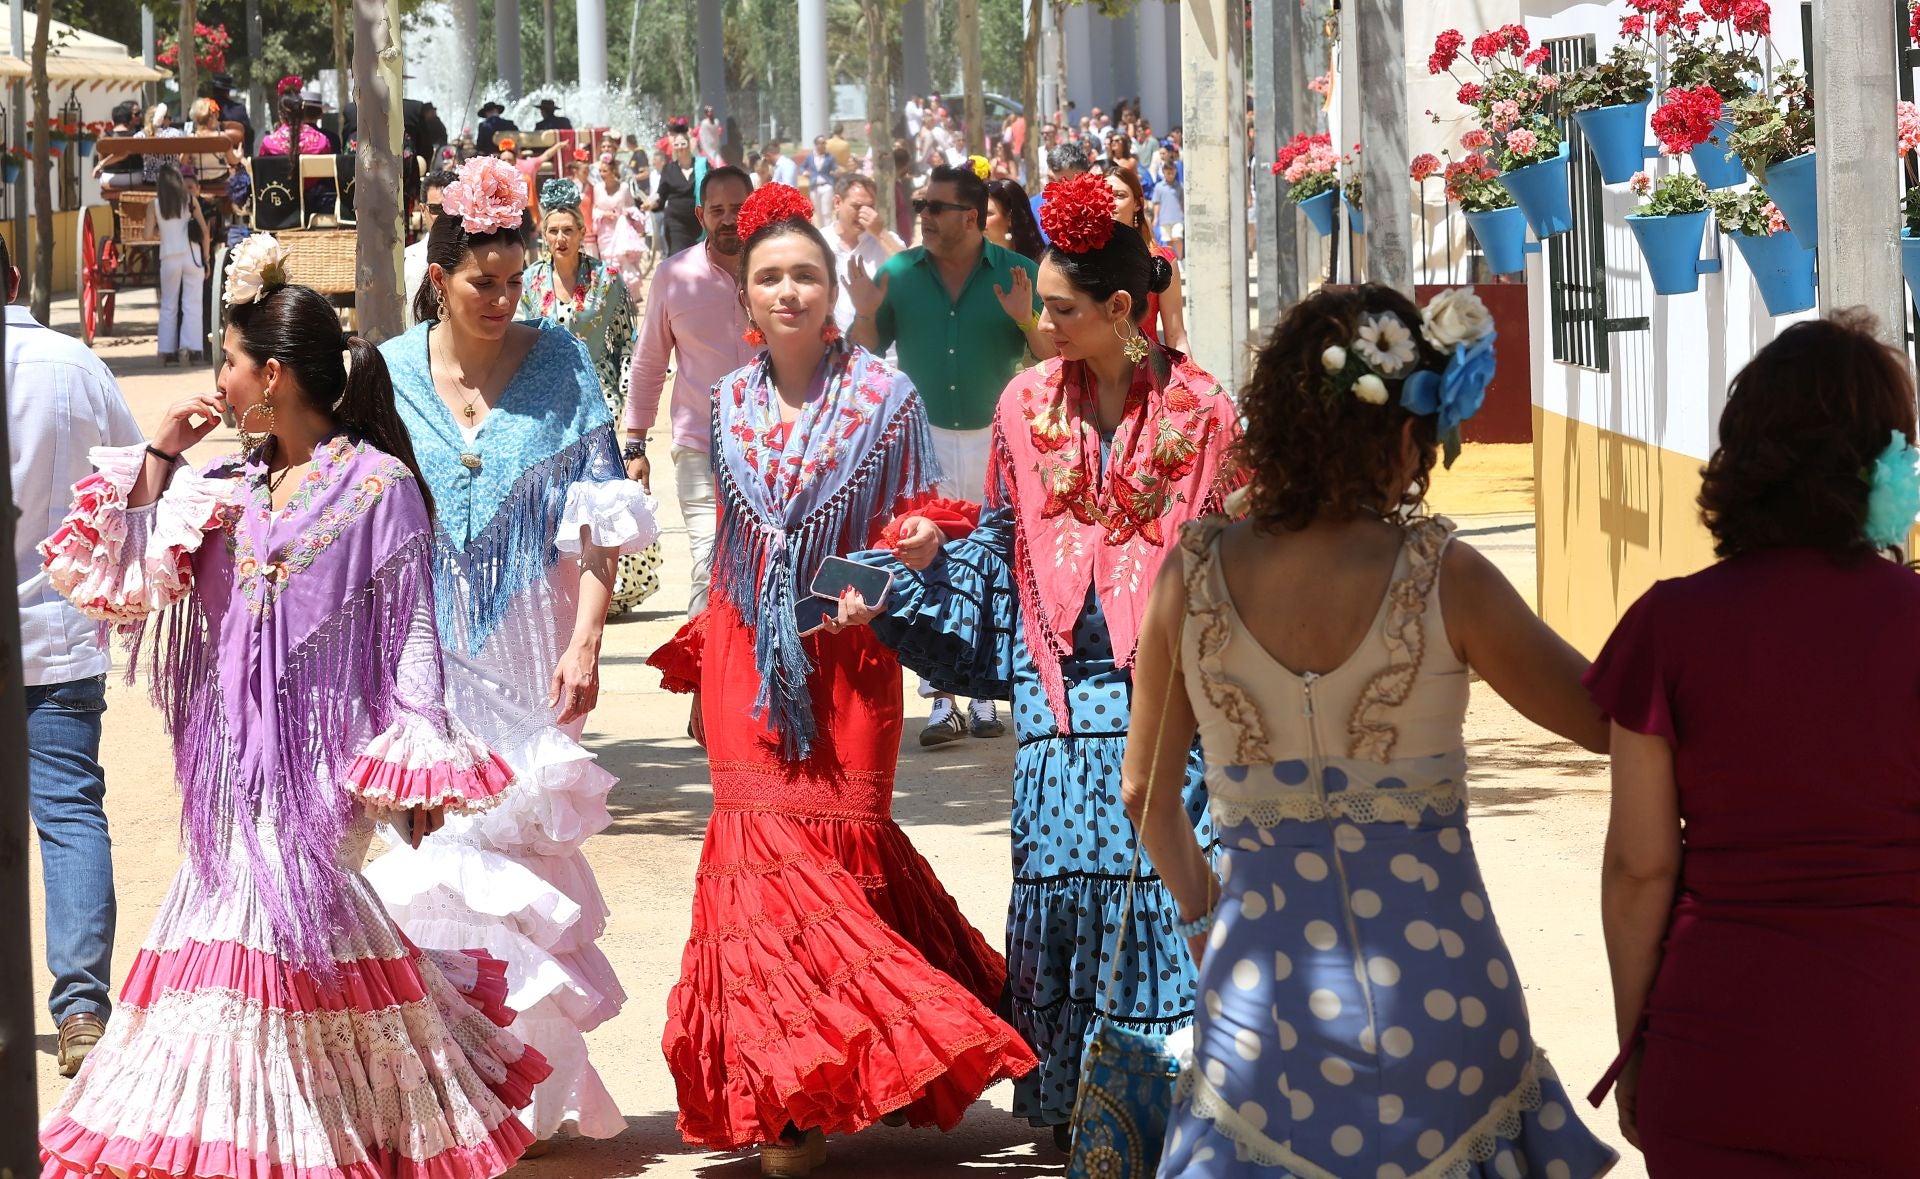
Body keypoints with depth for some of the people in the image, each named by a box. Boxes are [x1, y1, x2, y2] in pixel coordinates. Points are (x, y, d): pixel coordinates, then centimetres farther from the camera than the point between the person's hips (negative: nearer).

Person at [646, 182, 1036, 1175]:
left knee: (831, 846, -3)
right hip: (745, 663, 3)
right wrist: (702, 655, 17)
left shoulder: (886, 400, -3)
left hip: (845, 658, -3)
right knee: (765, 850, -3)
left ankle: (807, 1099, 9)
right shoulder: (728, 403, 9)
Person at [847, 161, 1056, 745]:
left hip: (996, 436, 0)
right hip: (922, 436, 0)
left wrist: (1027, 321, -19)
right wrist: (865, 314, -12)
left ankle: (984, 696, 13)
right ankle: (941, 701, -4)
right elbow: (868, 355, 7)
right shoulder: (899, 274, 2)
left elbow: (1055, 357, -1)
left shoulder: (1017, 274, -2)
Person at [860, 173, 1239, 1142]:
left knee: (1160, 870, -7)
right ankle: (1065, 1095, 7)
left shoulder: (1198, 411, -2)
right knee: (1057, 871, -1)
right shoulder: (1028, 403, 8)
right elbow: (1002, 543, 16)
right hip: (1059, 683, 3)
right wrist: (934, 557, -1)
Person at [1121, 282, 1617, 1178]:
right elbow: (1609, 720, -3)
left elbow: (1146, 790, 8)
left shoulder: (1195, 573, -4)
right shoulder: (1442, 580, -13)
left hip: (1260, 986, 2)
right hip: (1435, 989, -2)